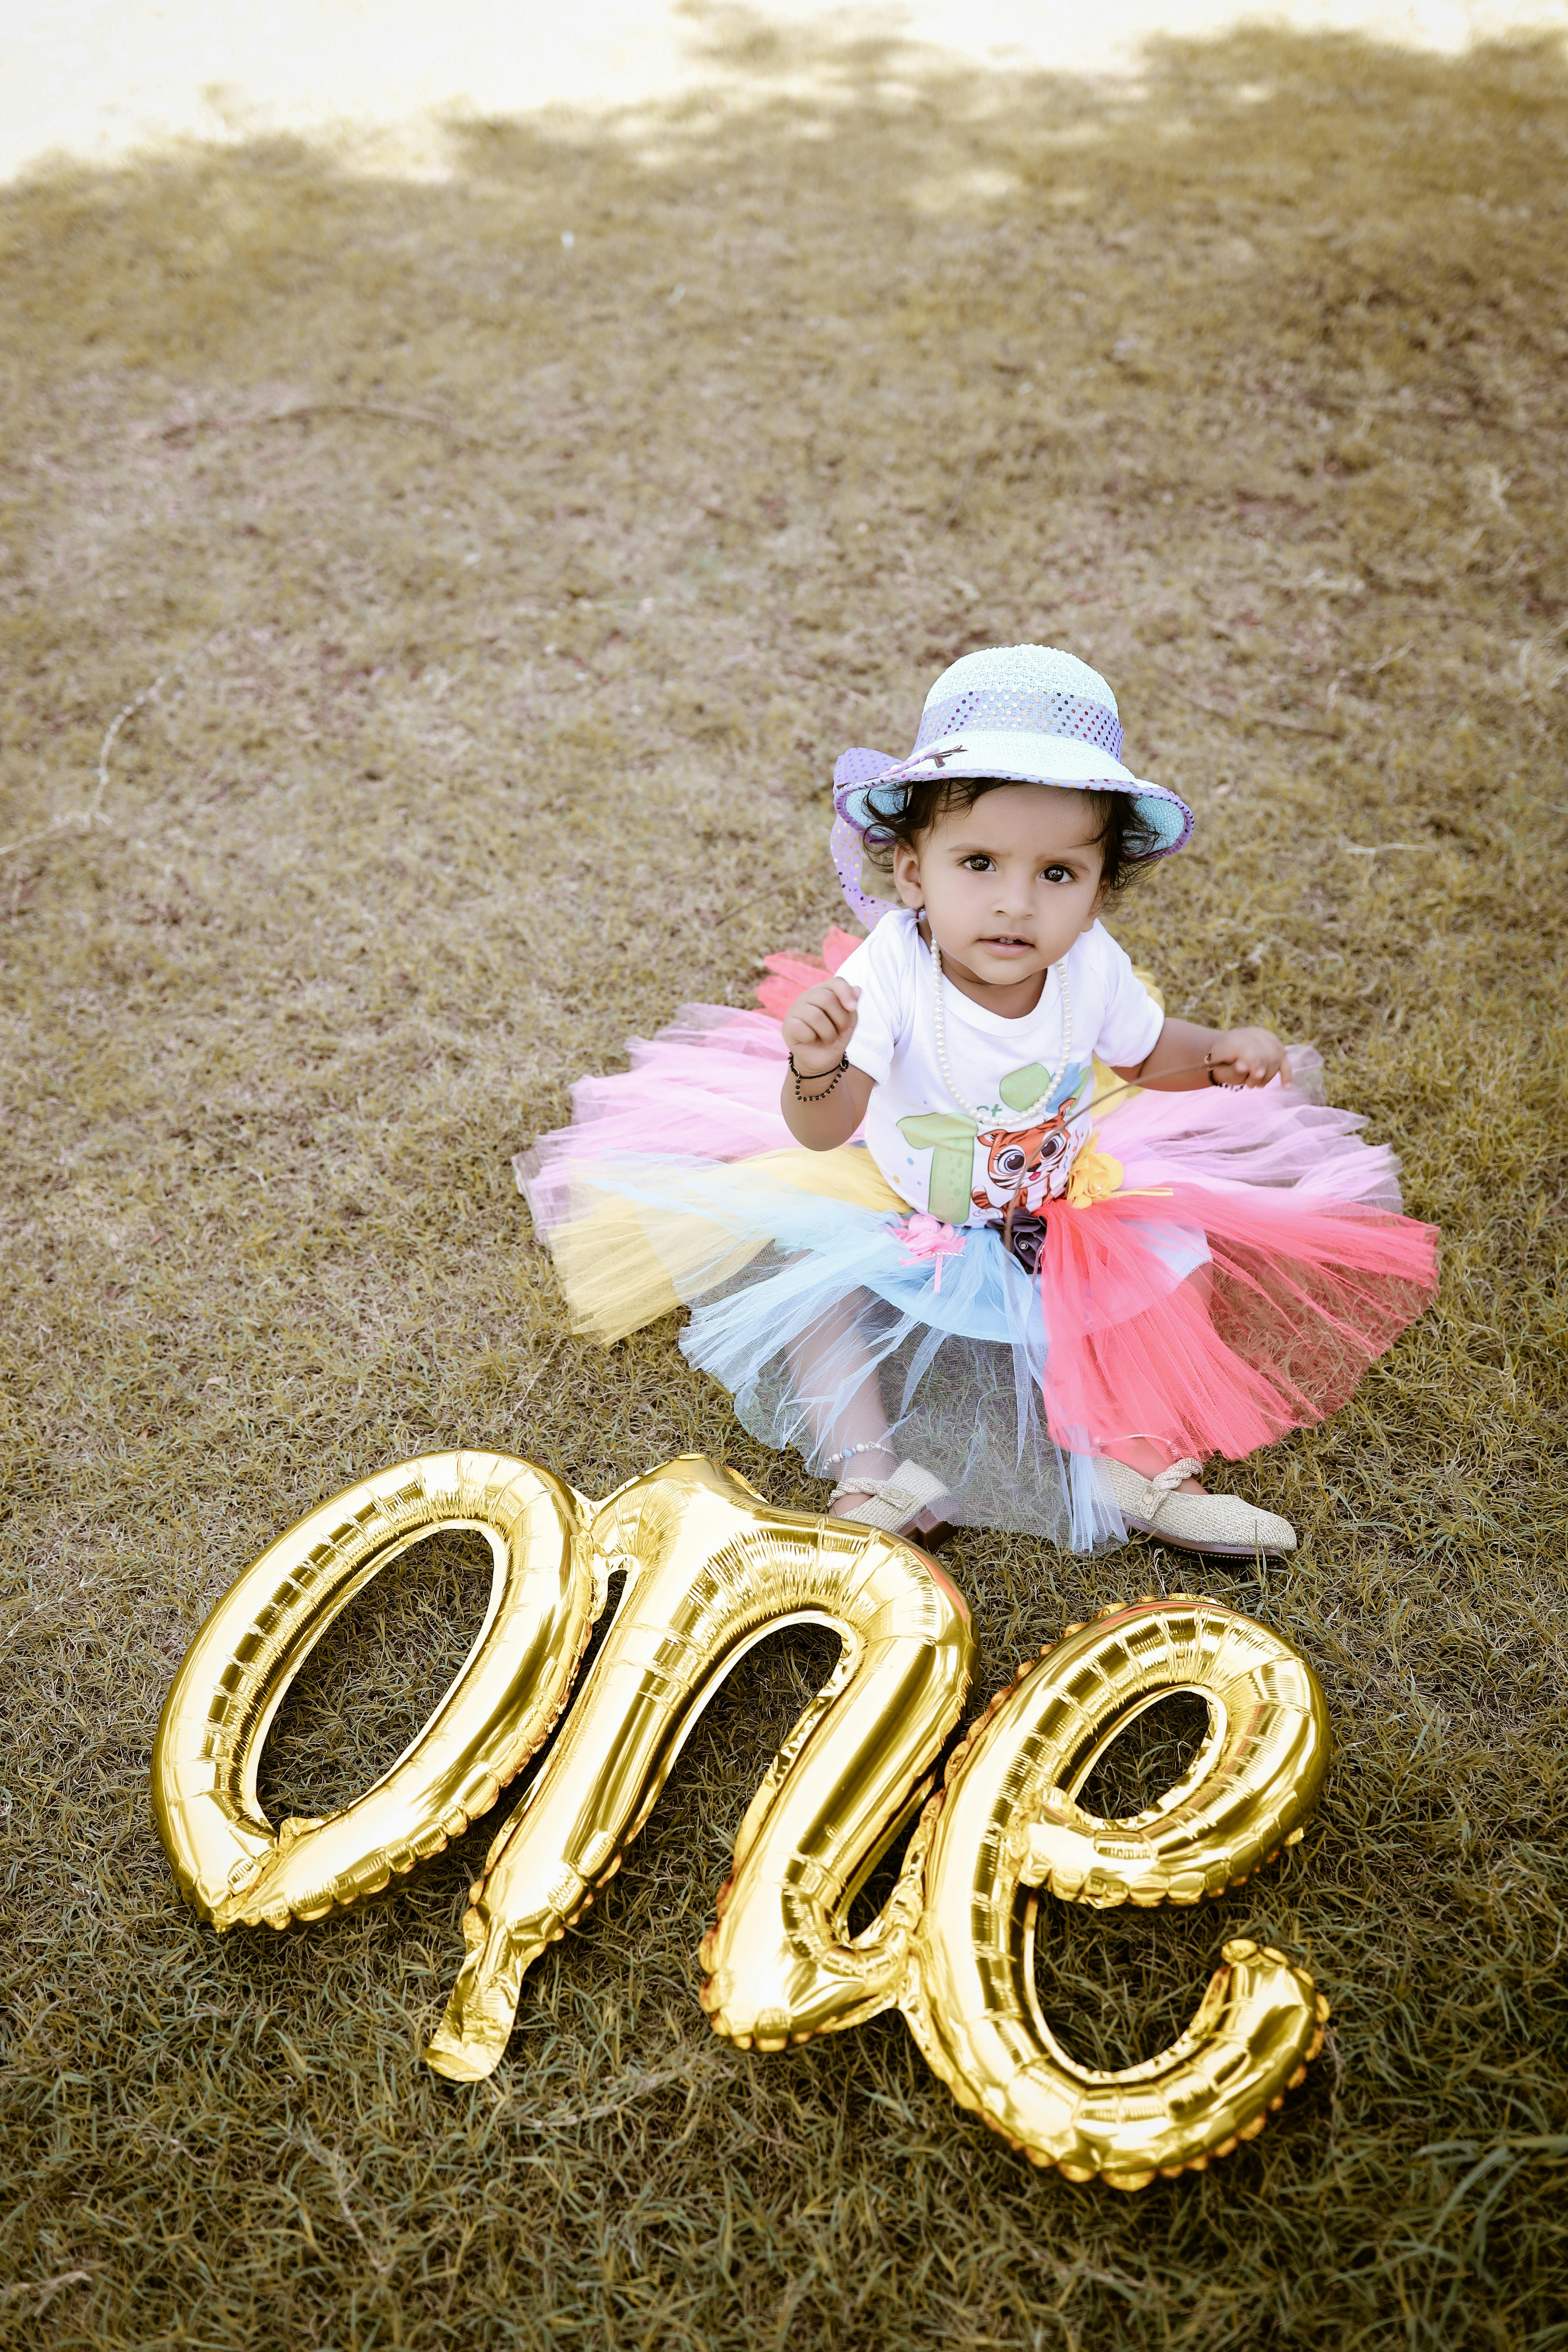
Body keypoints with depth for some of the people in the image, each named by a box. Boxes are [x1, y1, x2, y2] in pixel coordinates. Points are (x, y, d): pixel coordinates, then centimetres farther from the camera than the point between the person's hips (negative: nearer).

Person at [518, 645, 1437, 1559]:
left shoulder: (1093, 969, -20)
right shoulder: (891, 971, -31)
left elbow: (1145, 1053, 4)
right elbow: (825, 1129, -32)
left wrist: (1221, 1054, -15)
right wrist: (816, 1067, -53)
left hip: (1064, 1214, 2)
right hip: (892, 1206, -2)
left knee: (1179, 1266, -9)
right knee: (795, 1274, -19)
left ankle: (1139, 1463, 0)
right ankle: (870, 1468, -14)